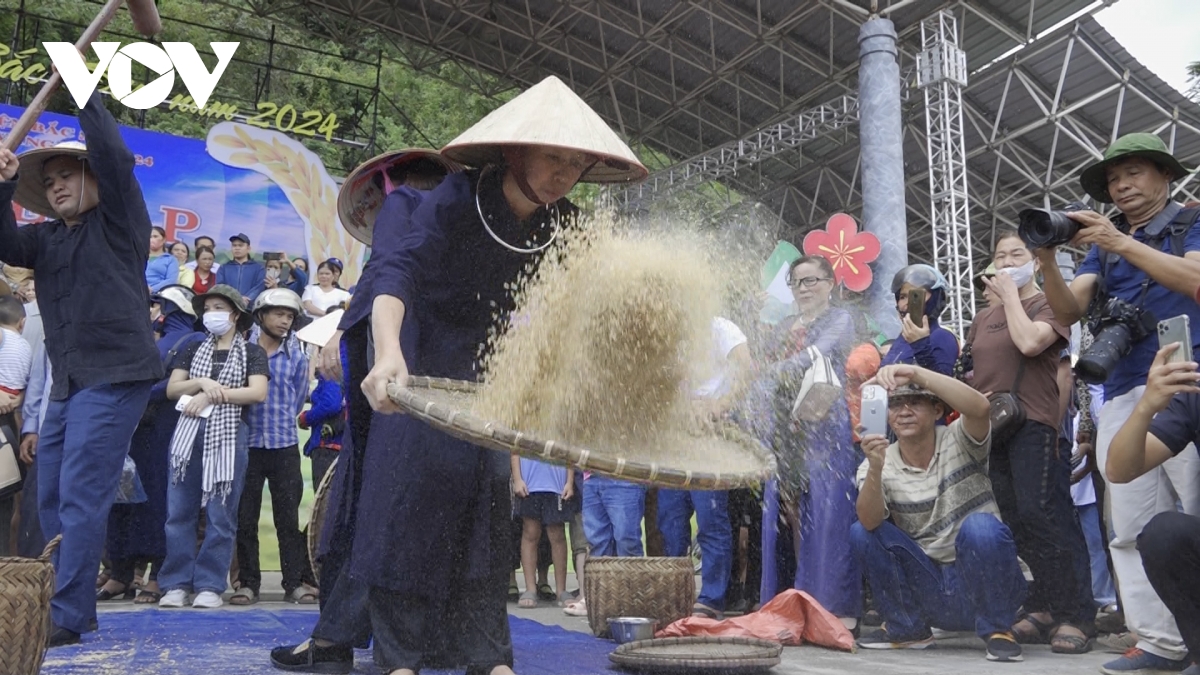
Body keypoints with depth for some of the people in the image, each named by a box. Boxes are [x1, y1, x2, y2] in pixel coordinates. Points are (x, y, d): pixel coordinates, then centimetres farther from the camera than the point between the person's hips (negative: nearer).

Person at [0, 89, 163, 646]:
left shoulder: (118, 220, 3)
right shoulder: (48, 238, 18)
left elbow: (115, 156, -10)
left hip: (115, 376, -7)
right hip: (67, 382, 7)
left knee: (81, 497, -10)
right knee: (52, 498, 9)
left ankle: (67, 616, -6)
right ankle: (73, 604, 20)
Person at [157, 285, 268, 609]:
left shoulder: (251, 352, 8)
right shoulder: (194, 350, 18)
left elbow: (258, 392, -7)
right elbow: (172, 389, 9)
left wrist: (212, 395, -9)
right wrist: (202, 382, -9)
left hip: (228, 436, -3)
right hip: (189, 434, 3)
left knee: (220, 515, -3)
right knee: (180, 512, 0)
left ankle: (209, 586, 4)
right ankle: (177, 583, 7)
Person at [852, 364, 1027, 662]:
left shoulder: (958, 442, -8)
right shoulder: (878, 465, -3)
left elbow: (980, 408, -32)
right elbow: (871, 522, -22)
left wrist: (917, 373, -42)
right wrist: (875, 469, -40)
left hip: (981, 582, -3)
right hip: (928, 590, 3)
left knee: (980, 527, -32)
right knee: (862, 532, -15)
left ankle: (997, 630, -10)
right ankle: (907, 628, 1)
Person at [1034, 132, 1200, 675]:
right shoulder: (1101, 245, 23)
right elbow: (1068, 312, 10)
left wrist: (1121, 244, -15)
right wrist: (1048, 259, -8)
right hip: (1121, 395, 5)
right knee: (1132, 528, -2)